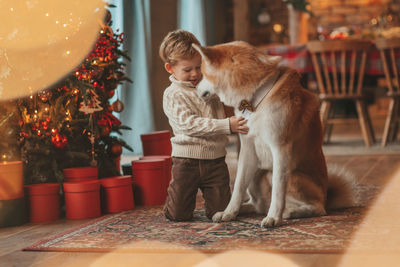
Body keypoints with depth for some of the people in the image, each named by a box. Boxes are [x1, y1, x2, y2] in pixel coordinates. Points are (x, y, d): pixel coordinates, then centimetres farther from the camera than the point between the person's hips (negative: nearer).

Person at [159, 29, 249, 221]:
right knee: (178, 215, -1)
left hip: (215, 160, 4)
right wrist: (226, 125, -27)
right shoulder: (172, 95, -7)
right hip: (187, 161, -4)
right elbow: (190, 124, -19)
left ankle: (208, 195, 34)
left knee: (219, 212, 2)